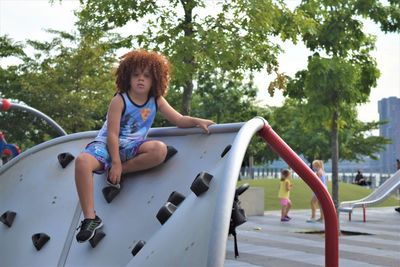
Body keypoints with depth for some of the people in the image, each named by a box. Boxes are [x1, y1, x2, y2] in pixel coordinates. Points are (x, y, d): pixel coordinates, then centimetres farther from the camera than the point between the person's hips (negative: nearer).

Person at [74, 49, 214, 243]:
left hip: (131, 147, 3)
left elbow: (179, 120, 1)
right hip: (107, 145, -3)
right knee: (82, 161, -35)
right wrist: (116, 162, -20)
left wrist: (197, 121, -19)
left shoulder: (157, 101, 2)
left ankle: (117, 173, -15)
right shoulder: (119, 100, -11)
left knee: (160, 150, -29)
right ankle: (90, 218, -28)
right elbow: (112, 134, -15)